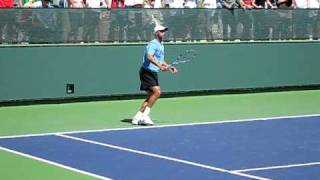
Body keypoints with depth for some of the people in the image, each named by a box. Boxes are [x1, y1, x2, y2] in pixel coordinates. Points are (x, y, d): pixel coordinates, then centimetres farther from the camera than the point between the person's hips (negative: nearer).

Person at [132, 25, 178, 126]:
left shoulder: (161, 46, 17)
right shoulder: (153, 44, -14)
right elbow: (149, 57, -30)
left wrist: (169, 67, 14)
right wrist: (160, 66, -39)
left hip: (153, 73, 10)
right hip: (147, 72, -10)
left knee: (151, 96, 8)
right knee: (157, 91, -21)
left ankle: (137, 117, 13)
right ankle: (145, 115, -14)